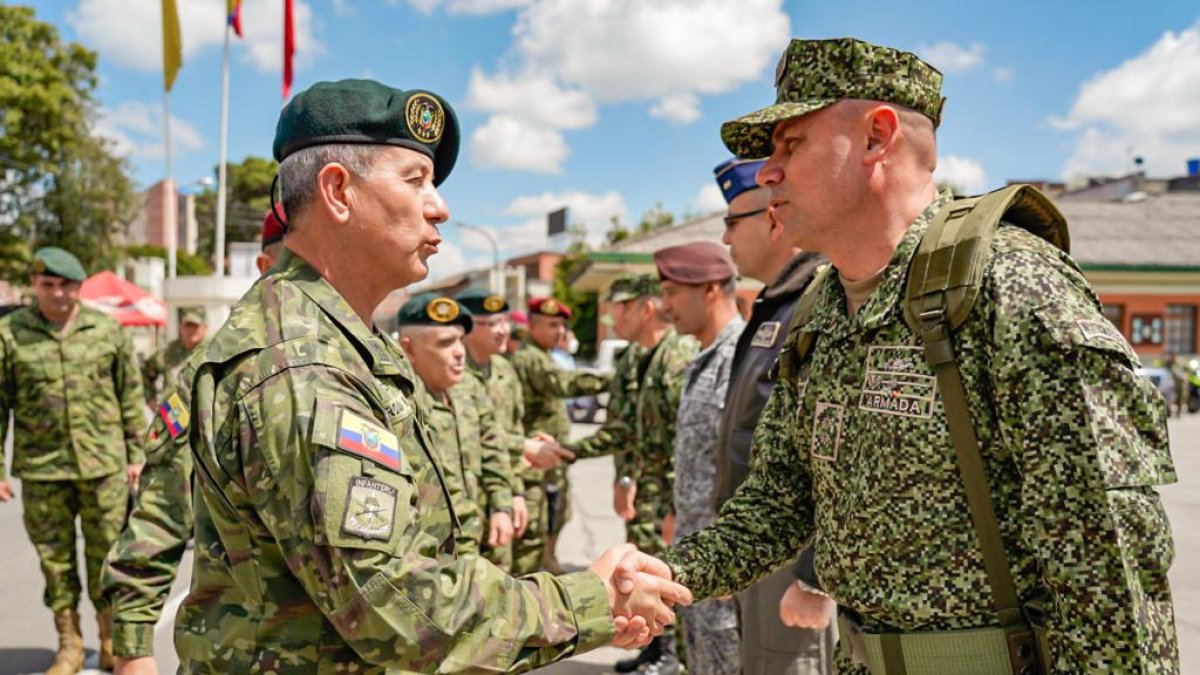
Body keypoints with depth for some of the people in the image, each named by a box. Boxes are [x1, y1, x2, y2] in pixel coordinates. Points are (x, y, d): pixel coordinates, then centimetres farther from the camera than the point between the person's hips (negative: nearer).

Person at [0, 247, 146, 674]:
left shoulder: (108, 330, 3)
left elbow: (131, 397, 7)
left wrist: (135, 454, 6)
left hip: (103, 463, 0)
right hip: (41, 468, 0)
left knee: (107, 554, 7)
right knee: (54, 558, 9)